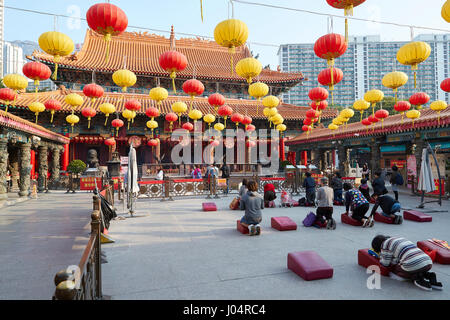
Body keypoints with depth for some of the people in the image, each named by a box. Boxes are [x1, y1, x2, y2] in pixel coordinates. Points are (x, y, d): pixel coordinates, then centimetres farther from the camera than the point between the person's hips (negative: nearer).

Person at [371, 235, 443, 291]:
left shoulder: (385, 244, 5)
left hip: (413, 265, -8)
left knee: (393, 268, 16)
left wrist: (381, 254, 26)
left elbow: (385, 263, 10)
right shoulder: (400, 239, 30)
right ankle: (429, 275, 9)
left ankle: (416, 278, -2)